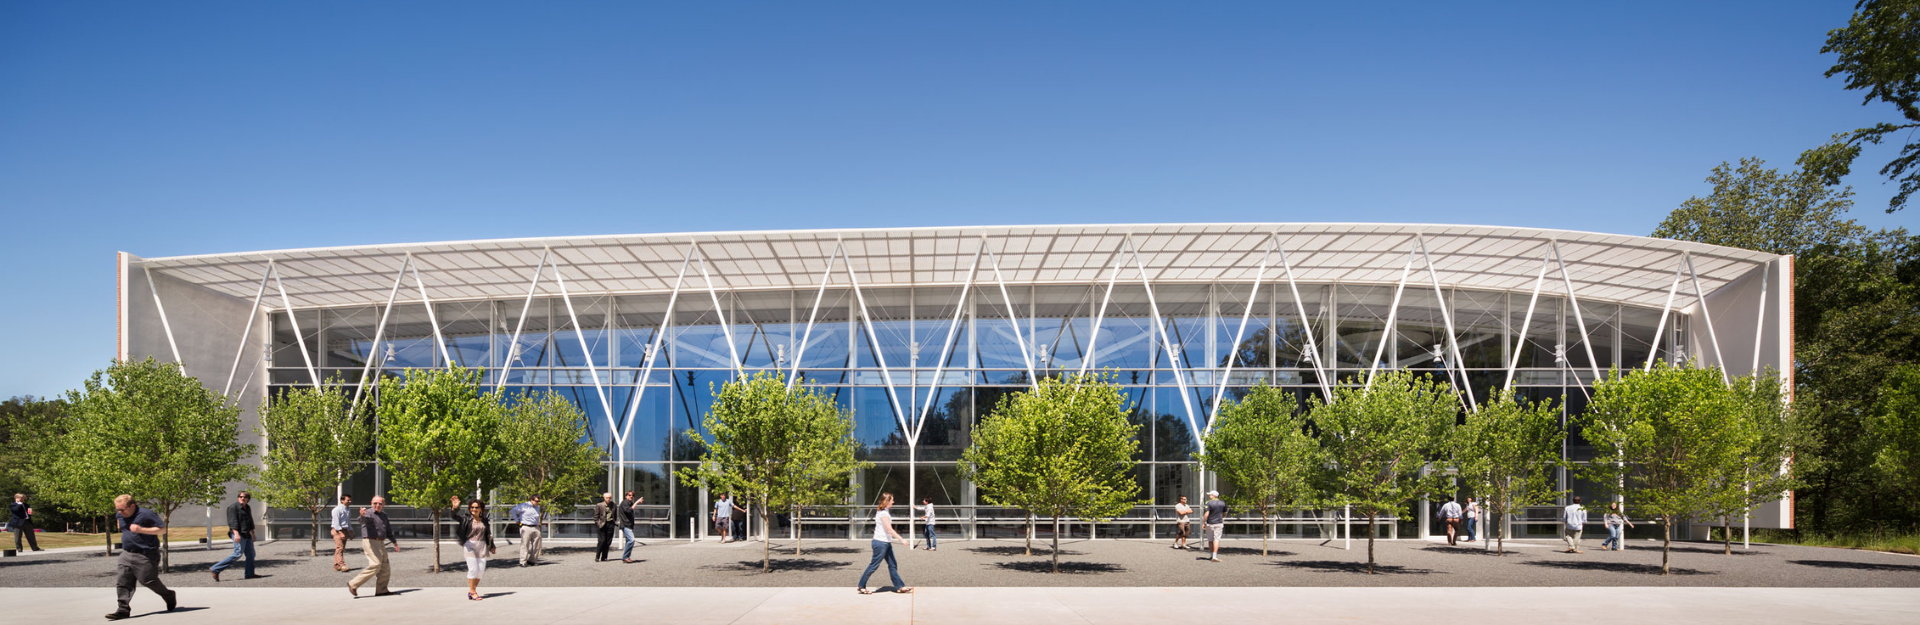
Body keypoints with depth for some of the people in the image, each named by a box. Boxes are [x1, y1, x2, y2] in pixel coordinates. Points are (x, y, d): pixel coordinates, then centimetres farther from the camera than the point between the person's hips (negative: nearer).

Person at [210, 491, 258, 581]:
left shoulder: (247, 508, 18)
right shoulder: (233, 507, -8)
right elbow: (232, 521, -18)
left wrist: (253, 534, 31)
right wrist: (236, 533, -28)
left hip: (247, 534, 9)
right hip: (238, 534, -9)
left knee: (251, 554, 7)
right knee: (238, 553, -20)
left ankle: (249, 574, 13)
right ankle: (215, 569, -18)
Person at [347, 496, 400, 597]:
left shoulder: (383, 515, 16)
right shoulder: (368, 513, -9)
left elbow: (388, 531, 28)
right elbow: (364, 520, -35)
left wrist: (395, 542, 27)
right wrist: (362, 515, -58)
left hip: (380, 543, 8)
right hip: (370, 541, -8)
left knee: (385, 567, 7)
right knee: (375, 565, -20)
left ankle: (381, 590, 14)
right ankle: (353, 584, -14)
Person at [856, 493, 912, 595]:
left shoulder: (883, 512, 13)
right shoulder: (883, 513, -17)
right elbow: (889, 529, -22)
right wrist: (901, 539, -21)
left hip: (886, 543, 10)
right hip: (880, 542, -10)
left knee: (892, 564, 9)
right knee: (874, 565, -2)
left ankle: (899, 586, 13)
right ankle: (861, 586, 7)